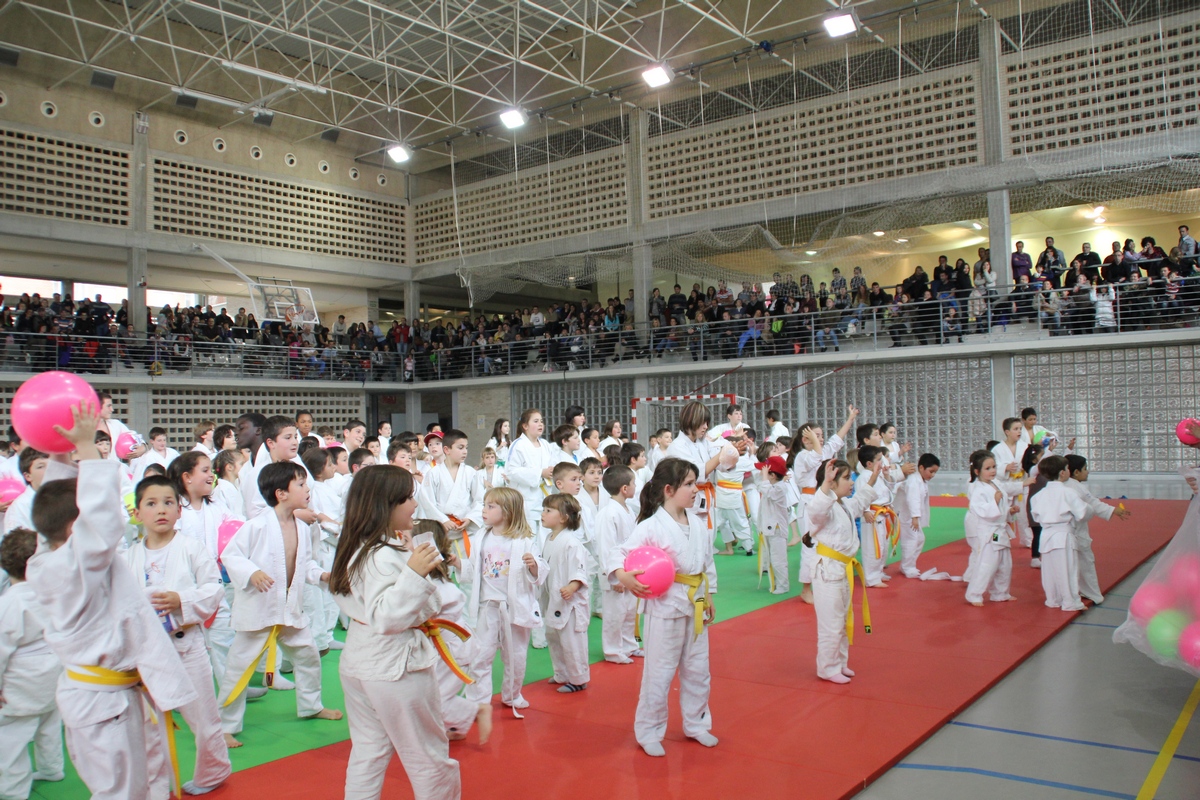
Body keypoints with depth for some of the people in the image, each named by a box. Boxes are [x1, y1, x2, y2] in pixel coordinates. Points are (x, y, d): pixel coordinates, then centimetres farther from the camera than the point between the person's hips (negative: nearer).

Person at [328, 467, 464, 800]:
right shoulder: (384, 556, -25)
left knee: (368, 752, 18)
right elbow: (383, 617, -29)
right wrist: (414, 574, -35)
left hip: (358, 666, 10)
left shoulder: (358, 548, 7)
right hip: (397, 668, -10)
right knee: (429, 758, 8)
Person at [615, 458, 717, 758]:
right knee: (659, 674, 4)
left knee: (698, 671, 18)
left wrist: (708, 597, 16)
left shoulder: (698, 523, 3)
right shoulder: (651, 527, -17)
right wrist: (623, 576, -38)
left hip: (696, 605, 7)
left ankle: (696, 724, 36)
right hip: (665, 606, -6)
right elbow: (621, 554, -18)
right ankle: (649, 732, 20)